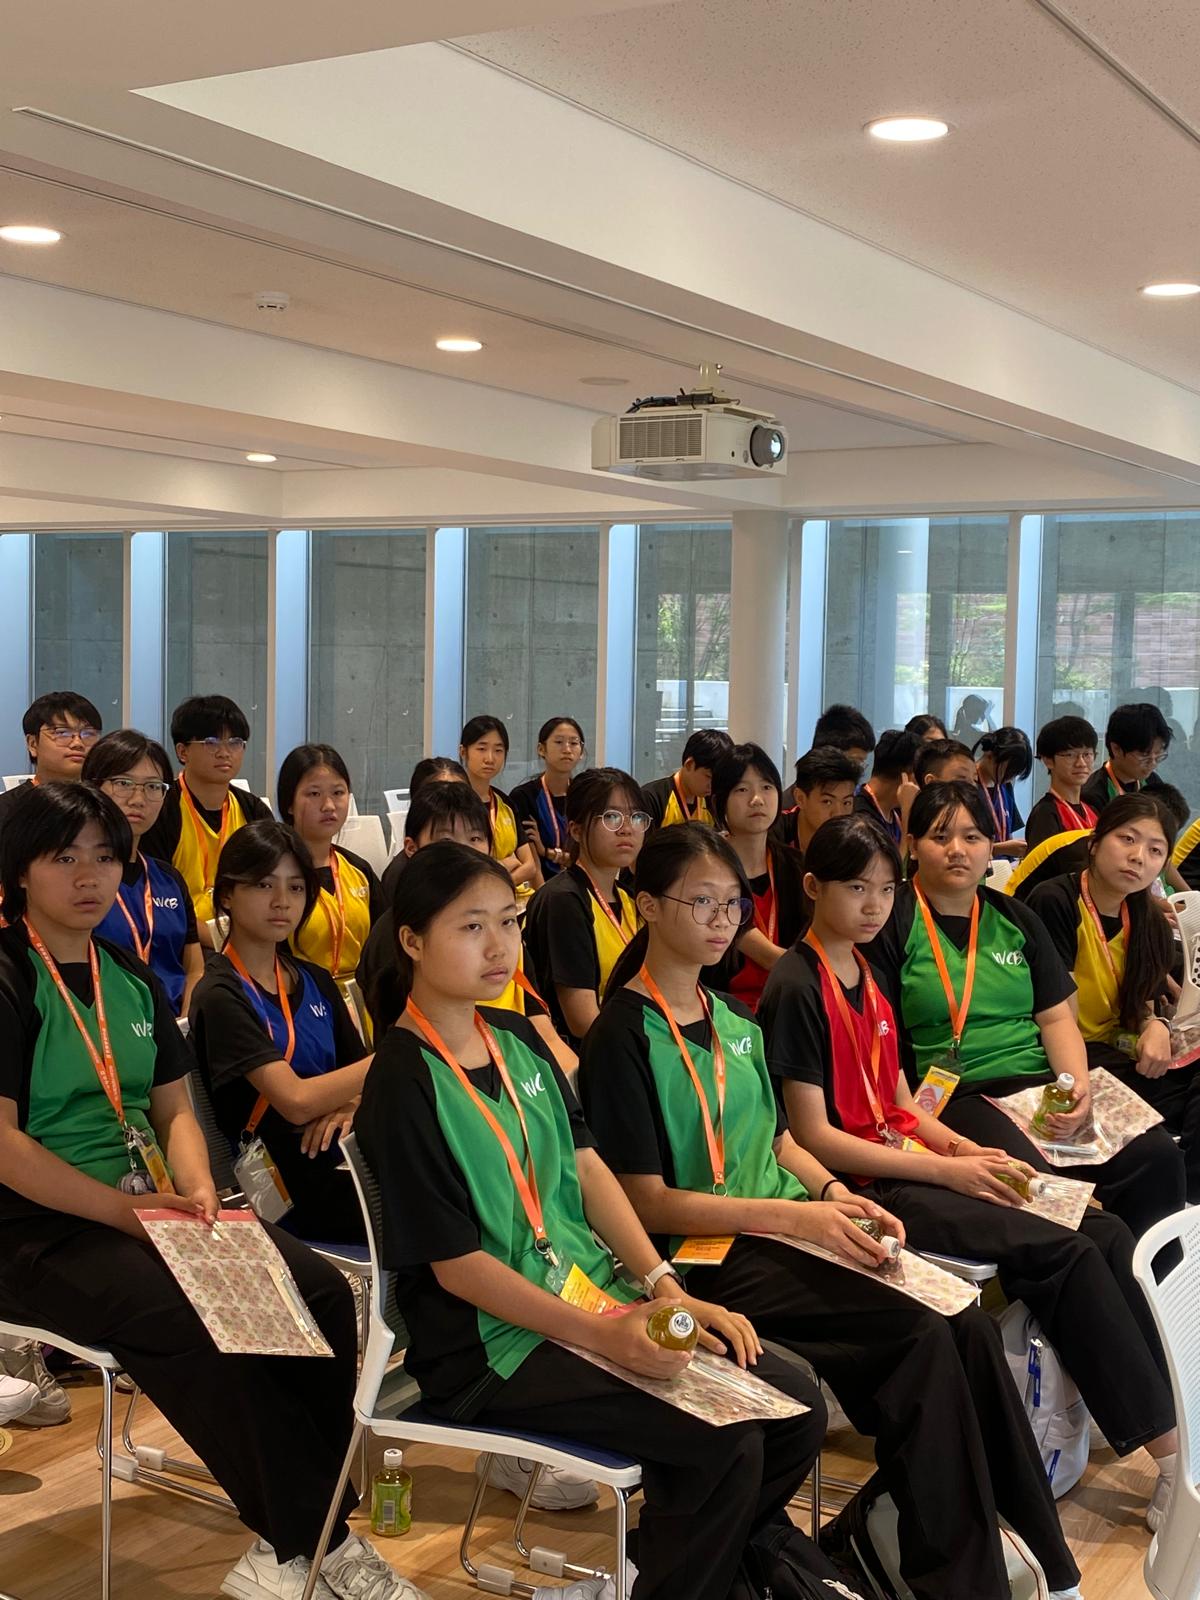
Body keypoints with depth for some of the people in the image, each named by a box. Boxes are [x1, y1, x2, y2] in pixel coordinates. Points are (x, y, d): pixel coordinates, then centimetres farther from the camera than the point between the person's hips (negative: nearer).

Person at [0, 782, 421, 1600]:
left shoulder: (131, 978, 14)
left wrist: (197, 1192, -6)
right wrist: (126, 1211, -20)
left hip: (147, 1207, 7)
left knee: (322, 1290, -15)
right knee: (202, 1323, -31)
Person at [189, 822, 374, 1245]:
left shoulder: (315, 981, 14)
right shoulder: (220, 995, -8)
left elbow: (361, 1073, 15)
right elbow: (296, 1101, -18)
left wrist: (349, 1105, -8)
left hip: (339, 1163, 7)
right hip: (283, 1192, -7)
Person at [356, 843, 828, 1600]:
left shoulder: (518, 1038, 8)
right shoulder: (404, 1084, -15)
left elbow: (587, 1166, 8)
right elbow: (457, 1266, -16)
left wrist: (665, 1289, -4)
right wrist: (603, 1335, -19)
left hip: (593, 1290, 8)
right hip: (490, 1343, -8)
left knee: (797, 1408, 0)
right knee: (725, 1445, -21)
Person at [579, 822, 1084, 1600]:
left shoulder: (736, 1019, 15)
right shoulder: (623, 1036, -9)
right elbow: (649, 1201, -13)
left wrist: (835, 1193, 0)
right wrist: (796, 1215, -19)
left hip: (785, 1233, 7)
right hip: (709, 1257, -7)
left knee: (970, 1328, -15)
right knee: (924, 1339, -23)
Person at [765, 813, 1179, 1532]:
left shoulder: (867, 974, 15)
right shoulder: (797, 990, -10)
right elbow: (814, 1136, -14)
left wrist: (963, 1148, -1)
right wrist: (946, 1172, -16)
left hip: (910, 1161, 8)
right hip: (863, 1188, -8)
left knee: (1106, 1233, -9)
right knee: (1062, 1251, -20)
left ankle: (1168, 1426, -7)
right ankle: (1167, 1446, -11)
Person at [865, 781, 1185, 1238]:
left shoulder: (1016, 920, 20)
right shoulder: (891, 924, 2)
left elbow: (1057, 1018, 16)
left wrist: (1078, 1084, -4)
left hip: (1039, 1083, 6)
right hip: (952, 1097, -5)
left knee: (1156, 1153, -21)